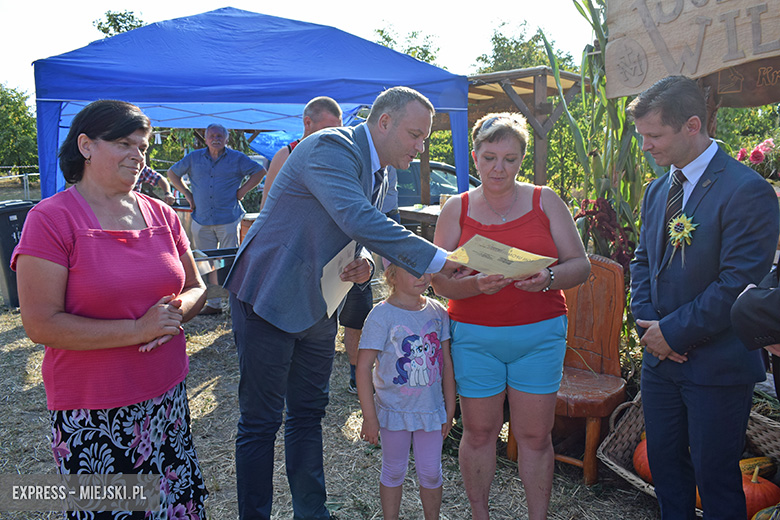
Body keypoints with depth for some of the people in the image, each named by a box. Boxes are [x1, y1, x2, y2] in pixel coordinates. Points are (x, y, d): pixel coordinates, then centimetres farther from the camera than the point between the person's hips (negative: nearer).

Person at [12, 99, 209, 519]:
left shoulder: (160, 214, 7)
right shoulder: (51, 219, -9)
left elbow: (196, 288, 14)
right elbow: (41, 325, -14)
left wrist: (177, 311, -9)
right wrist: (138, 329, -18)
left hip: (168, 400, 5)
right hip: (92, 419, -4)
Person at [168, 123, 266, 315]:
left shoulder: (237, 158, 4)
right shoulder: (193, 158, 10)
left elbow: (260, 171, 6)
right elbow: (172, 173, 22)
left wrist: (241, 191, 0)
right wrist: (187, 194, 10)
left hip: (228, 219, -3)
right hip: (201, 220, 3)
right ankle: (213, 304, 15)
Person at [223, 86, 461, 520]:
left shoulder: (377, 175, 11)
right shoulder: (331, 148, -18)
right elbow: (358, 220, -33)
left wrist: (363, 267, -3)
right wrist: (437, 259, -31)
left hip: (316, 306, 9)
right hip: (270, 300, -9)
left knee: (309, 415, 18)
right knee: (261, 422, 3)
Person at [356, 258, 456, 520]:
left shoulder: (438, 312, -3)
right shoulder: (382, 316, -16)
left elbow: (447, 363, 4)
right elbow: (363, 368, -15)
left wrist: (450, 410, 6)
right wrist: (370, 418, -14)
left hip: (431, 409, 3)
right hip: (394, 410, -3)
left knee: (431, 473, 13)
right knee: (394, 472, 14)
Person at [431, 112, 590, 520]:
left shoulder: (545, 202, 4)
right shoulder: (456, 209, 3)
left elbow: (580, 264, 1)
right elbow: (440, 280, -3)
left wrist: (547, 279, -20)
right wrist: (478, 284, -23)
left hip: (539, 335, 0)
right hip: (474, 336, 0)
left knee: (535, 436, 7)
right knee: (479, 432, 10)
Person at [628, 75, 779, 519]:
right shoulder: (657, 190, 8)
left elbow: (739, 283, -20)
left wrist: (674, 332, -15)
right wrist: (647, 322, -2)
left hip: (717, 366, -7)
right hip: (662, 356, 7)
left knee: (715, 476, 8)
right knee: (664, 463, 18)